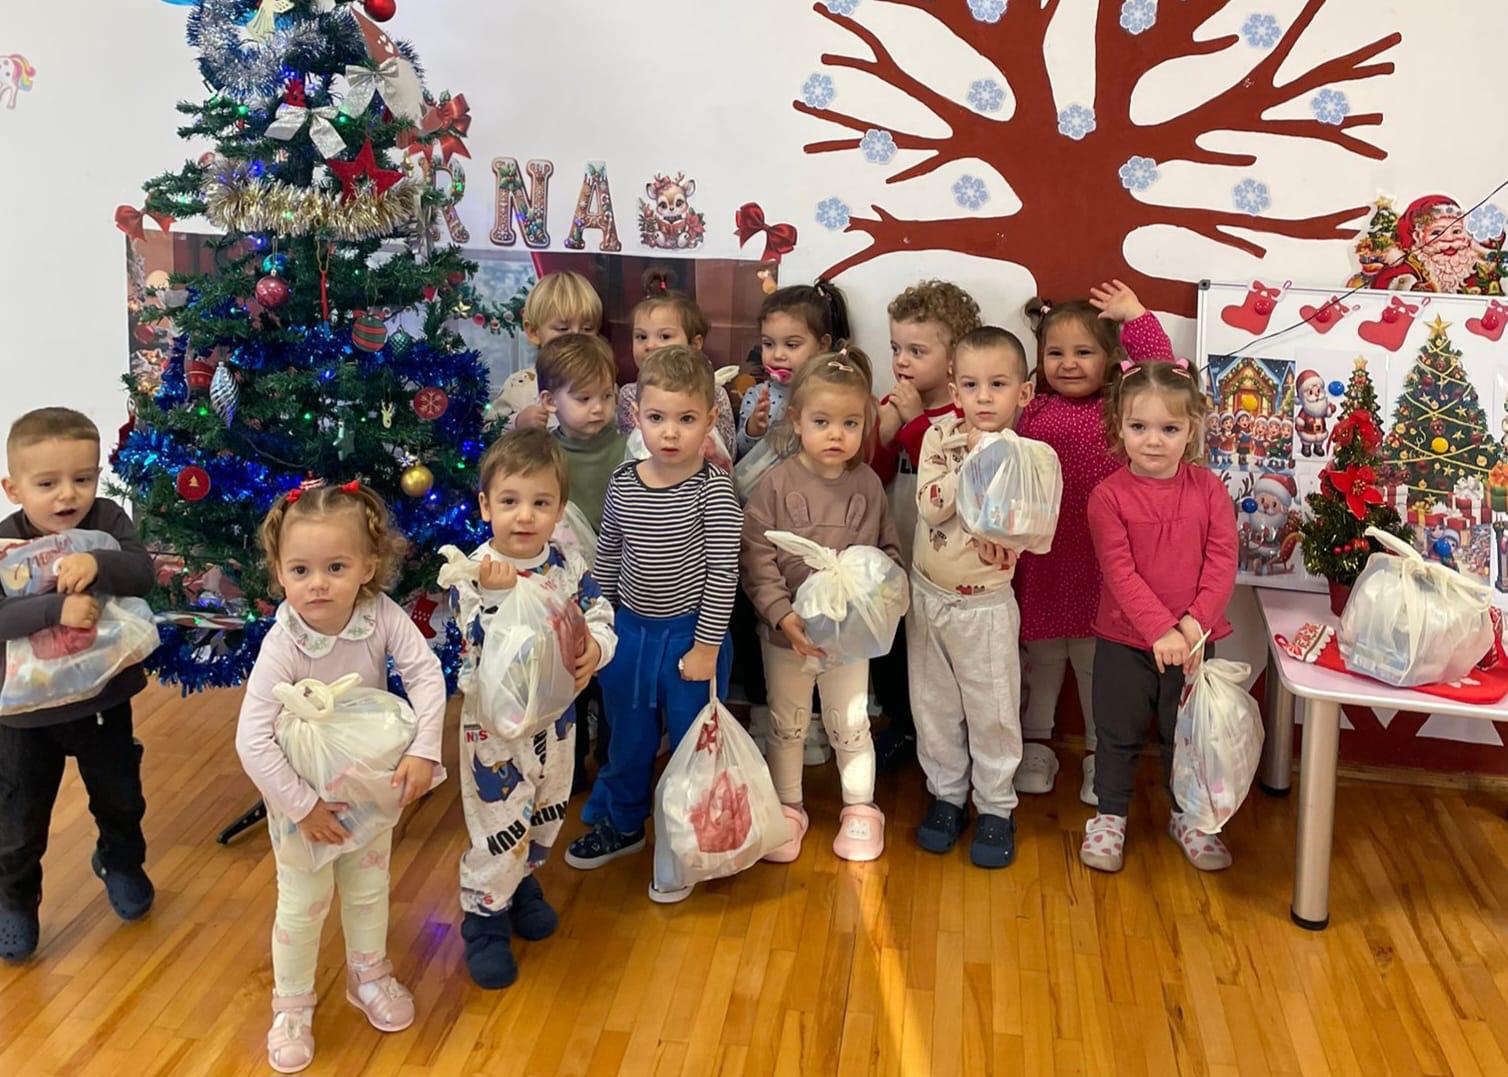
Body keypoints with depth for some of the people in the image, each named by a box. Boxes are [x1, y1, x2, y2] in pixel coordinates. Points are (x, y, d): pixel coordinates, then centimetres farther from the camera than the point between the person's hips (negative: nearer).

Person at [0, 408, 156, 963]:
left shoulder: (106, 519, -13)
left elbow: (143, 572, -25)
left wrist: (98, 564, -43)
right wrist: (57, 609, -43)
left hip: (104, 697, 2)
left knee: (120, 797, 22)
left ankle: (121, 864, 51)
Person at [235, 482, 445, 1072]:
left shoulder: (381, 615, -23)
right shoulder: (282, 647, -31)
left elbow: (426, 673, -22)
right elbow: (253, 741, -31)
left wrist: (422, 750, -32)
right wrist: (302, 806, -27)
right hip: (302, 791, -3)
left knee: (369, 889, 20)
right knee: (303, 904, 8)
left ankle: (368, 975, 45)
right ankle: (291, 1007, 31)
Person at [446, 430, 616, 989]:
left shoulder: (568, 565, -6)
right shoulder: (475, 574, -21)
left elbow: (600, 618, -1)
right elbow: (486, 650, -28)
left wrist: (594, 648, -22)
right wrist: (498, 596, -42)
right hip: (495, 721, -5)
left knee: (546, 813, 22)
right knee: (500, 823, 0)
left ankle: (523, 882, 49)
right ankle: (485, 919, 22)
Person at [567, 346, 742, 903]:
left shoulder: (713, 490, -17)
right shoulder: (622, 484, -4)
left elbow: (723, 573, -15)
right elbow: (608, 559, 8)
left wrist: (706, 647, -14)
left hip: (690, 636, -4)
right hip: (630, 629, 5)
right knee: (627, 740, 22)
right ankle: (621, 824, 45)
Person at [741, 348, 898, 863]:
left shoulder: (867, 484, -5)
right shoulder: (777, 484, -13)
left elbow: (889, 550, 5)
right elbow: (756, 558, -14)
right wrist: (784, 616, -21)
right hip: (787, 630, -1)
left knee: (851, 724, 14)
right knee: (786, 724, 16)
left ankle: (860, 808, 33)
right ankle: (786, 809, 34)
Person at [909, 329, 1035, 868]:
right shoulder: (940, 436, -5)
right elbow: (930, 505, -18)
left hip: (985, 604, -2)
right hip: (928, 594, 3)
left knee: (993, 710, 7)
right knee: (935, 705, 13)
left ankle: (995, 807, 23)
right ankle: (947, 794, 30)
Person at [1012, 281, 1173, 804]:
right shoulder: (1031, 411, 2)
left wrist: (1135, 316, -15)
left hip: (1100, 562, -2)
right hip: (1040, 558, 2)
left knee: (1097, 659, 10)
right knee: (1040, 655, 17)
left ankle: (1098, 755, 26)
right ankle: (1035, 745, 33)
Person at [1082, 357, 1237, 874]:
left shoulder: (1207, 488, -5)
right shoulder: (1109, 495, -12)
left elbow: (1222, 561, -7)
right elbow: (1120, 572, -16)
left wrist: (1195, 623, -18)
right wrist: (1160, 629, -23)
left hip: (1191, 639, 2)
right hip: (1124, 640, -2)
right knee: (1119, 733, 12)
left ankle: (1186, 816, 35)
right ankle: (1110, 817, 30)